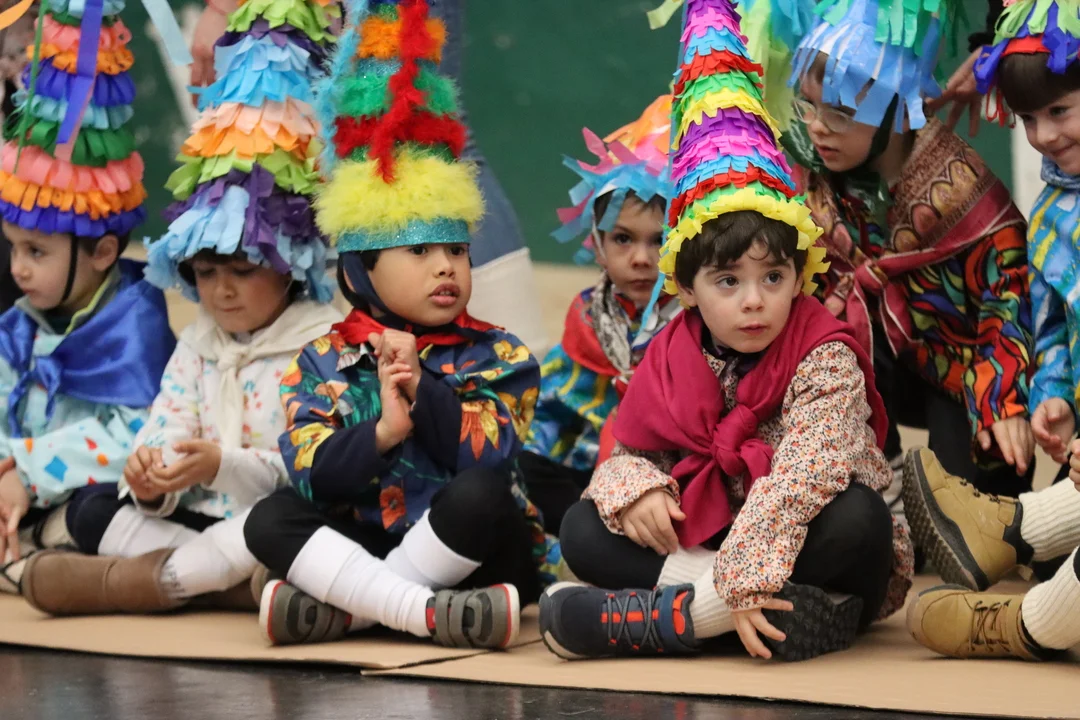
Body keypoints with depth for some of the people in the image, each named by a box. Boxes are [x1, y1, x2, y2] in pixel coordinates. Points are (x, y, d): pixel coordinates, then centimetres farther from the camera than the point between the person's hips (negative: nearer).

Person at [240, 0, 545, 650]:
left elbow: (489, 457, -14)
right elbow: (311, 474, -8)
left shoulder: (496, 357, 2)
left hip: (474, 550, -2)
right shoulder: (323, 363, 5)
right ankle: (433, 613, -34)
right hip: (363, 541, 2)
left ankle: (338, 608, -23)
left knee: (482, 495, -33)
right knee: (271, 519, -22)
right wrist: (382, 431, -23)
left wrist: (421, 390, -22)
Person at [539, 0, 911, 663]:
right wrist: (631, 487, -20)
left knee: (857, 517, -36)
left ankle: (675, 614, -31)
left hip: (802, 549, -4)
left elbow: (805, 476, -30)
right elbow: (634, 448, 7)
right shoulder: (673, 359, 0)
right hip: (703, 542, 5)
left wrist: (747, 575, -42)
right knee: (585, 530, -10)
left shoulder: (823, 357, -16)